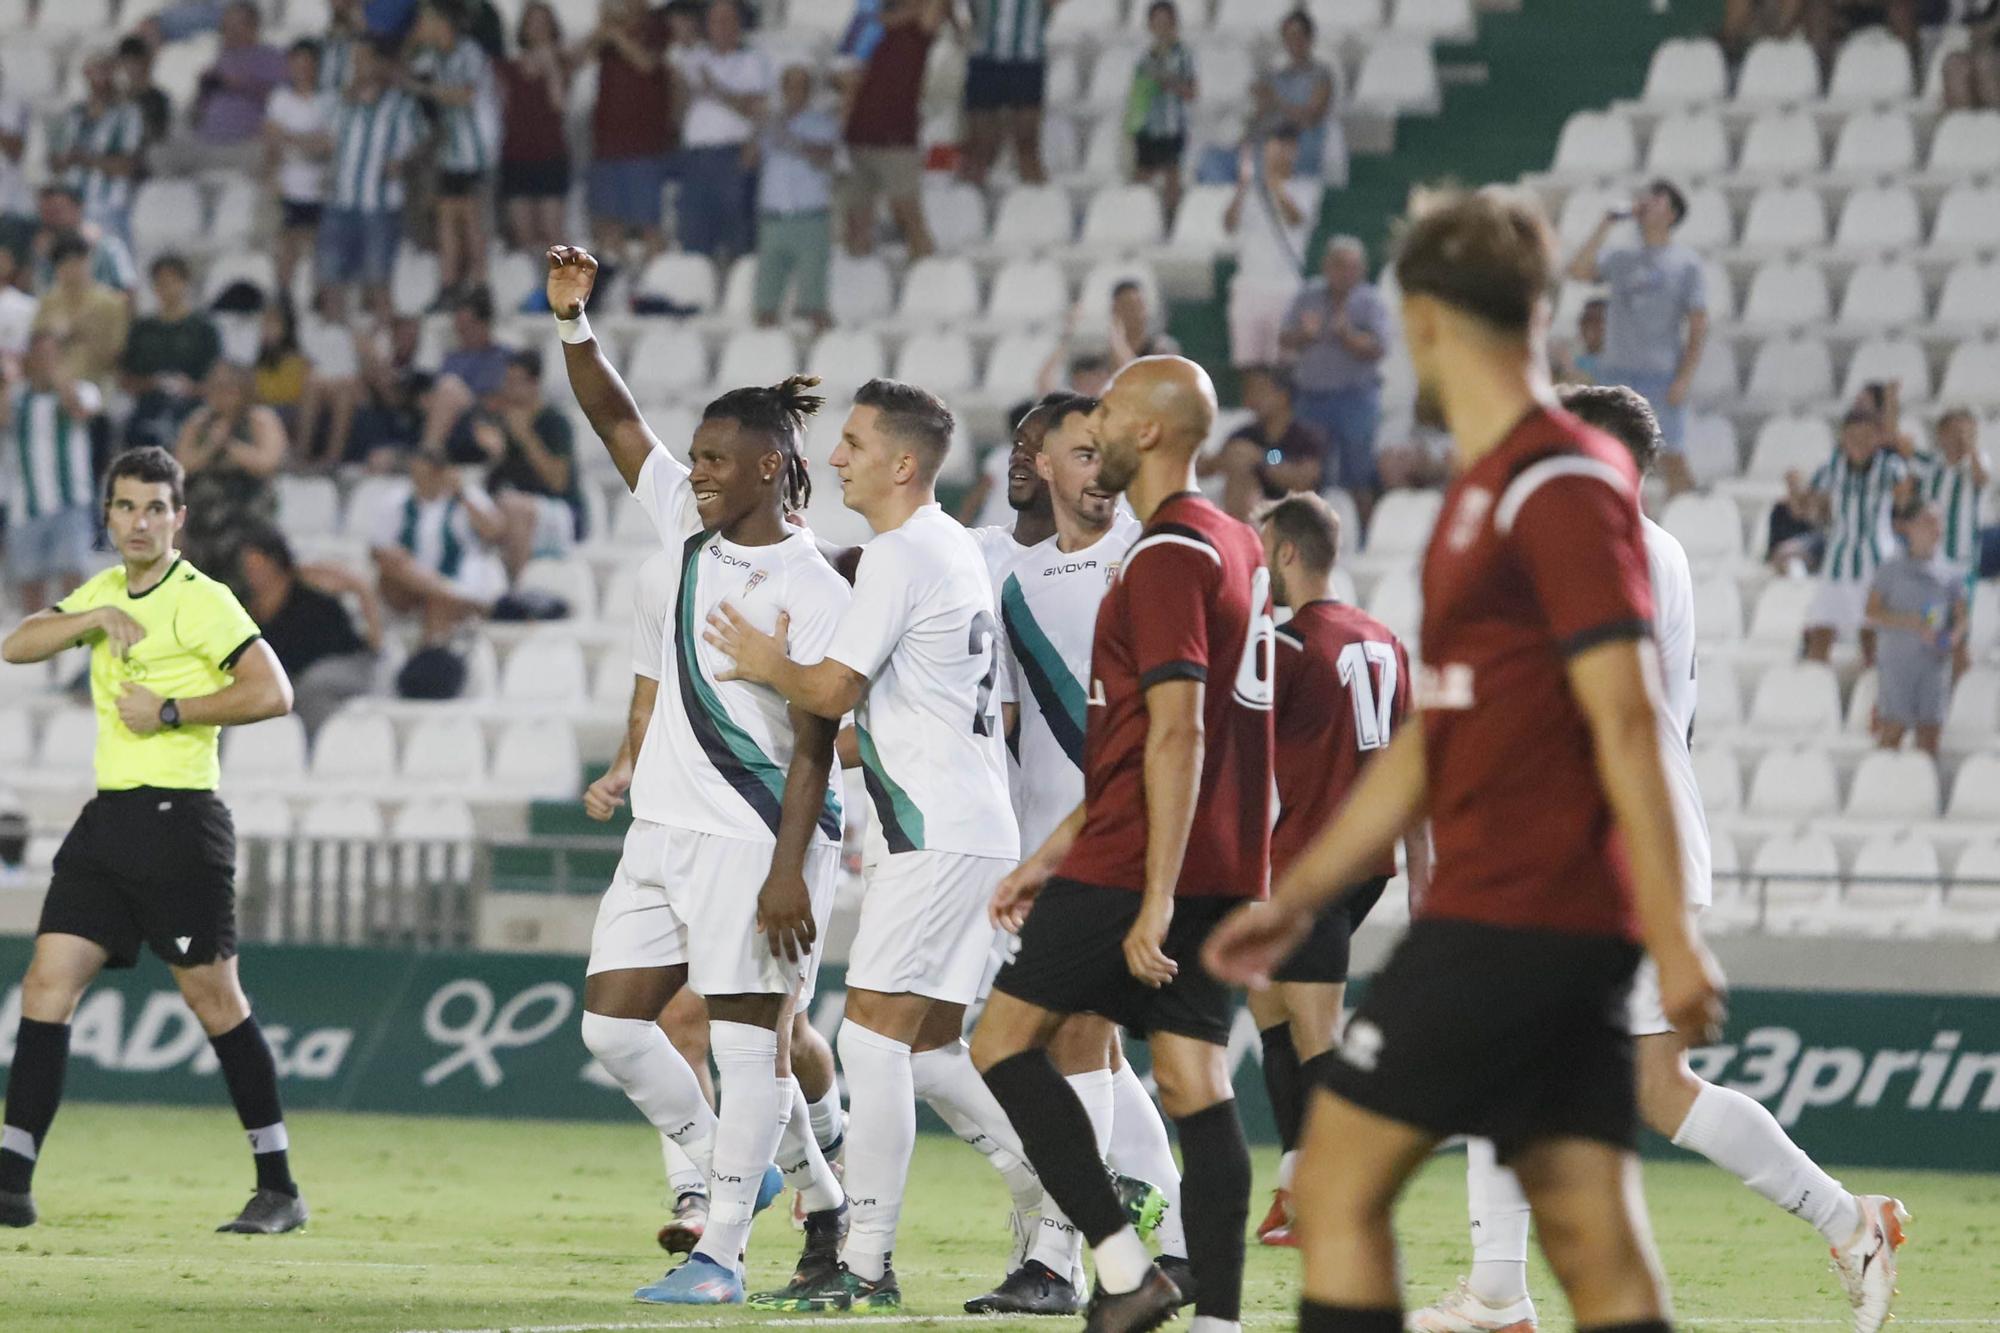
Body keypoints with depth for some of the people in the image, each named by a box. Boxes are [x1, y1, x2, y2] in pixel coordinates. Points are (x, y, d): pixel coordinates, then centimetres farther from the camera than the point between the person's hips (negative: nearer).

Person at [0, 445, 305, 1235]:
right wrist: (95, 617, -6)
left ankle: (279, 1188, 4)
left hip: (179, 820, -7)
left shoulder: (200, 600, -8)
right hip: (108, 817, 7)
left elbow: (272, 693, -15)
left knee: (213, 997, -3)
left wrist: (171, 711, -16)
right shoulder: (104, 593, 15)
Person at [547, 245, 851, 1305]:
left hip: (756, 839, -8)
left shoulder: (814, 590, -12)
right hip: (667, 825, 8)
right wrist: (572, 320, -3)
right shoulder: (691, 531, 9)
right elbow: (613, 418, 11)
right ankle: (727, 1165, 22)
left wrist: (788, 871, -19)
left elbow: (814, 745, -14)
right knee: (612, 1021, 4)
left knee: (746, 1036, -6)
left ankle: (721, 1251, -4)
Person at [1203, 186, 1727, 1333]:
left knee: (1339, 1185, -3)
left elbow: (1627, 718, -17)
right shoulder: (1483, 493, 18)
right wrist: (1300, 897, 25)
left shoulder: (1564, 485, -11)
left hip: (1514, 923, -9)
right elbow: (1432, 741, 25)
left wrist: (1672, 935, -21)